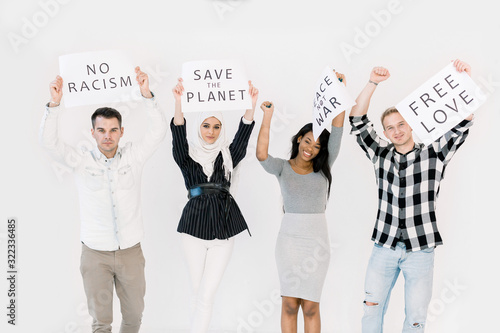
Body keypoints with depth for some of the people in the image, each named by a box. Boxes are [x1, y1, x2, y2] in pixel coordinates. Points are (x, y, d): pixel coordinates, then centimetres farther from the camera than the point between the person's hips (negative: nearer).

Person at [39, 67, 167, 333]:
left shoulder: (133, 156, 0)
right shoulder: (82, 160, -2)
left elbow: (158, 131, -11)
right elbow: (48, 140, -11)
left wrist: (146, 94, -23)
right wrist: (54, 103, -25)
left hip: (131, 251, 1)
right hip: (95, 253, -1)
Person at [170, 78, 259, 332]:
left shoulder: (228, 155, 7)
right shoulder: (187, 156, 3)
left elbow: (243, 134, -9)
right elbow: (178, 133, -15)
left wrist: (252, 103, -25)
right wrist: (178, 101, -32)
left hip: (223, 227, 0)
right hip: (194, 225, 0)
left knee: (206, 294, -5)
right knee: (198, 290, 10)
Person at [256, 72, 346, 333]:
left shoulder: (323, 168, 8)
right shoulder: (282, 168, 4)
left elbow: (337, 131, 0)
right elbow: (261, 154, -17)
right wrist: (267, 116, -19)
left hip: (317, 239, 1)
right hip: (290, 237, -1)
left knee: (310, 305, 1)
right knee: (289, 303, 0)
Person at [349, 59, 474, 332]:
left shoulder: (434, 155, 0)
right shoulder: (380, 154, 6)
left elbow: (462, 123, -10)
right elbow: (357, 121, -1)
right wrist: (373, 83, -11)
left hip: (420, 250, -2)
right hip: (384, 247, 2)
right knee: (372, 309, 6)